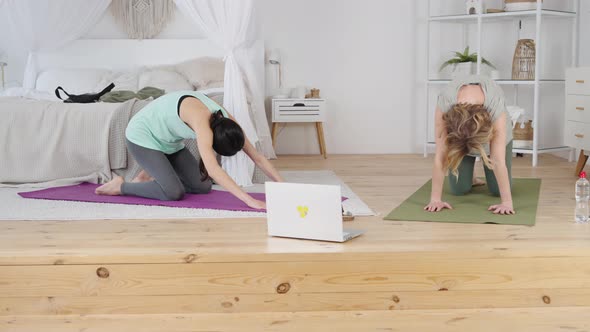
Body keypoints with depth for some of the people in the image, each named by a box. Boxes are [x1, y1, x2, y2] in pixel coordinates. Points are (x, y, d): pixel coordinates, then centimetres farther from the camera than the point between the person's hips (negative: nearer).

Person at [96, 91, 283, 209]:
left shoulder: (226, 121, -16)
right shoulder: (201, 118, -38)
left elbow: (258, 158, -11)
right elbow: (213, 169, -47)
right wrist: (249, 200, -51)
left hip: (169, 141, 8)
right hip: (142, 136, -8)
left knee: (203, 187, 0)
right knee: (174, 193, -22)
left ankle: (151, 177, 17)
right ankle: (122, 186, -1)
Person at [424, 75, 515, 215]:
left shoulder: (495, 104, -43)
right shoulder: (445, 100, -42)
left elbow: (499, 160, -42)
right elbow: (441, 154, -38)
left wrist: (507, 202, -45)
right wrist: (435, 198, -38)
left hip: (492, 130, 0)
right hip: (457, 134, 1)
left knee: (498, 189, -3)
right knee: (459, 189, -5)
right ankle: (470, 177, 30)